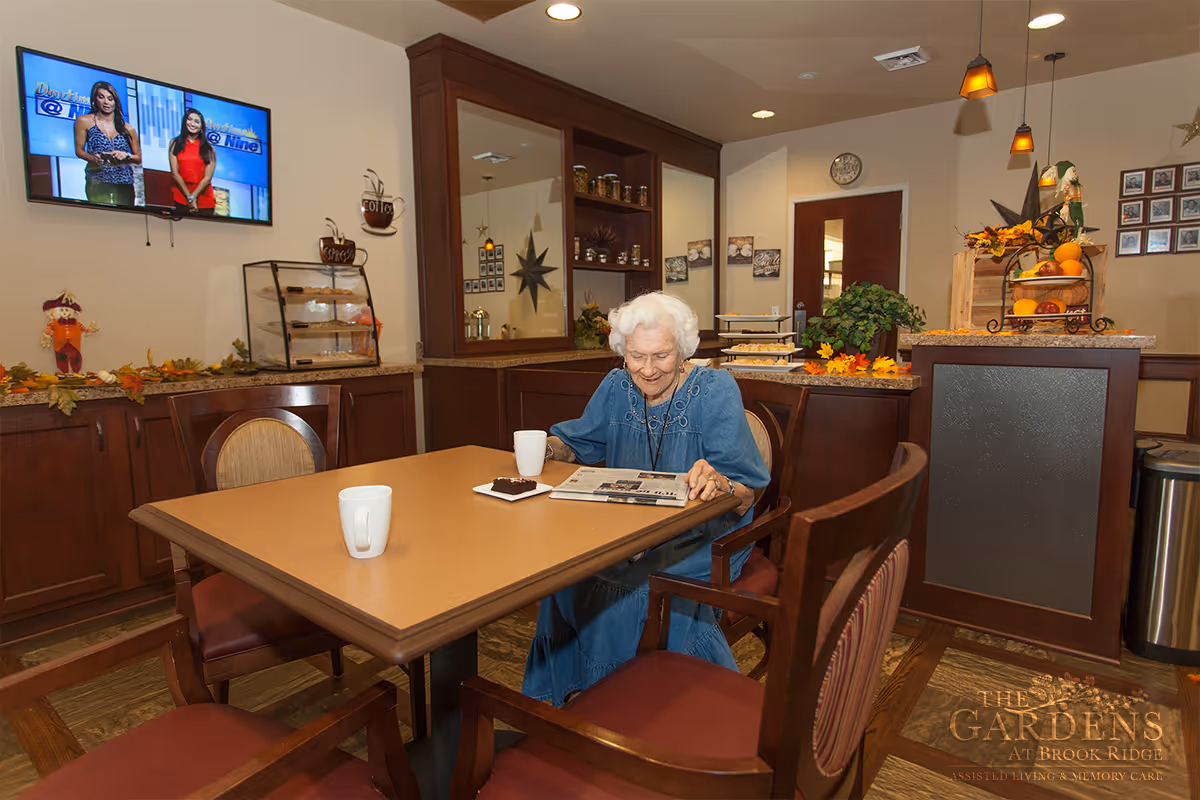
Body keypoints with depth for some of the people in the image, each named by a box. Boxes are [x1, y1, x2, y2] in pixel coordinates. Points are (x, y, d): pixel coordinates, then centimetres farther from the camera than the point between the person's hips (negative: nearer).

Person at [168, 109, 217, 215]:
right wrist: (189, 198, -9)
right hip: (181, 200, 1)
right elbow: (175, 173, 0)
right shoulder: (175, 143, 9)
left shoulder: (209, 149, 6)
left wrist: (193, 196, -12)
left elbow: (207, 178, -2)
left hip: (204, 203, 0)